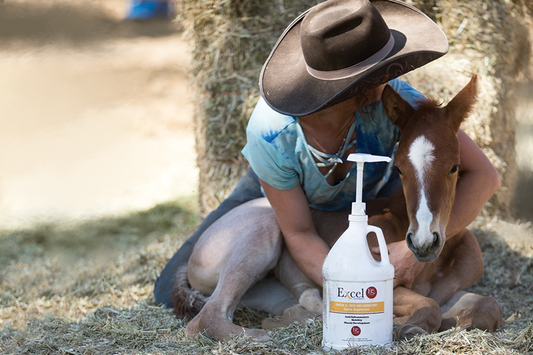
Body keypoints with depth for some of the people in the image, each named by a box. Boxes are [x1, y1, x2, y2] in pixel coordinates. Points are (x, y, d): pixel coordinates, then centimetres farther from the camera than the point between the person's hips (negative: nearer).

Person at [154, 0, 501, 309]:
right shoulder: (268, 133, -41)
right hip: (281, 187, -1)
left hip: (374, 191, 2)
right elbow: (299, 234, -29)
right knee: (175, 292, -7)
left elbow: (484, 175, -35)